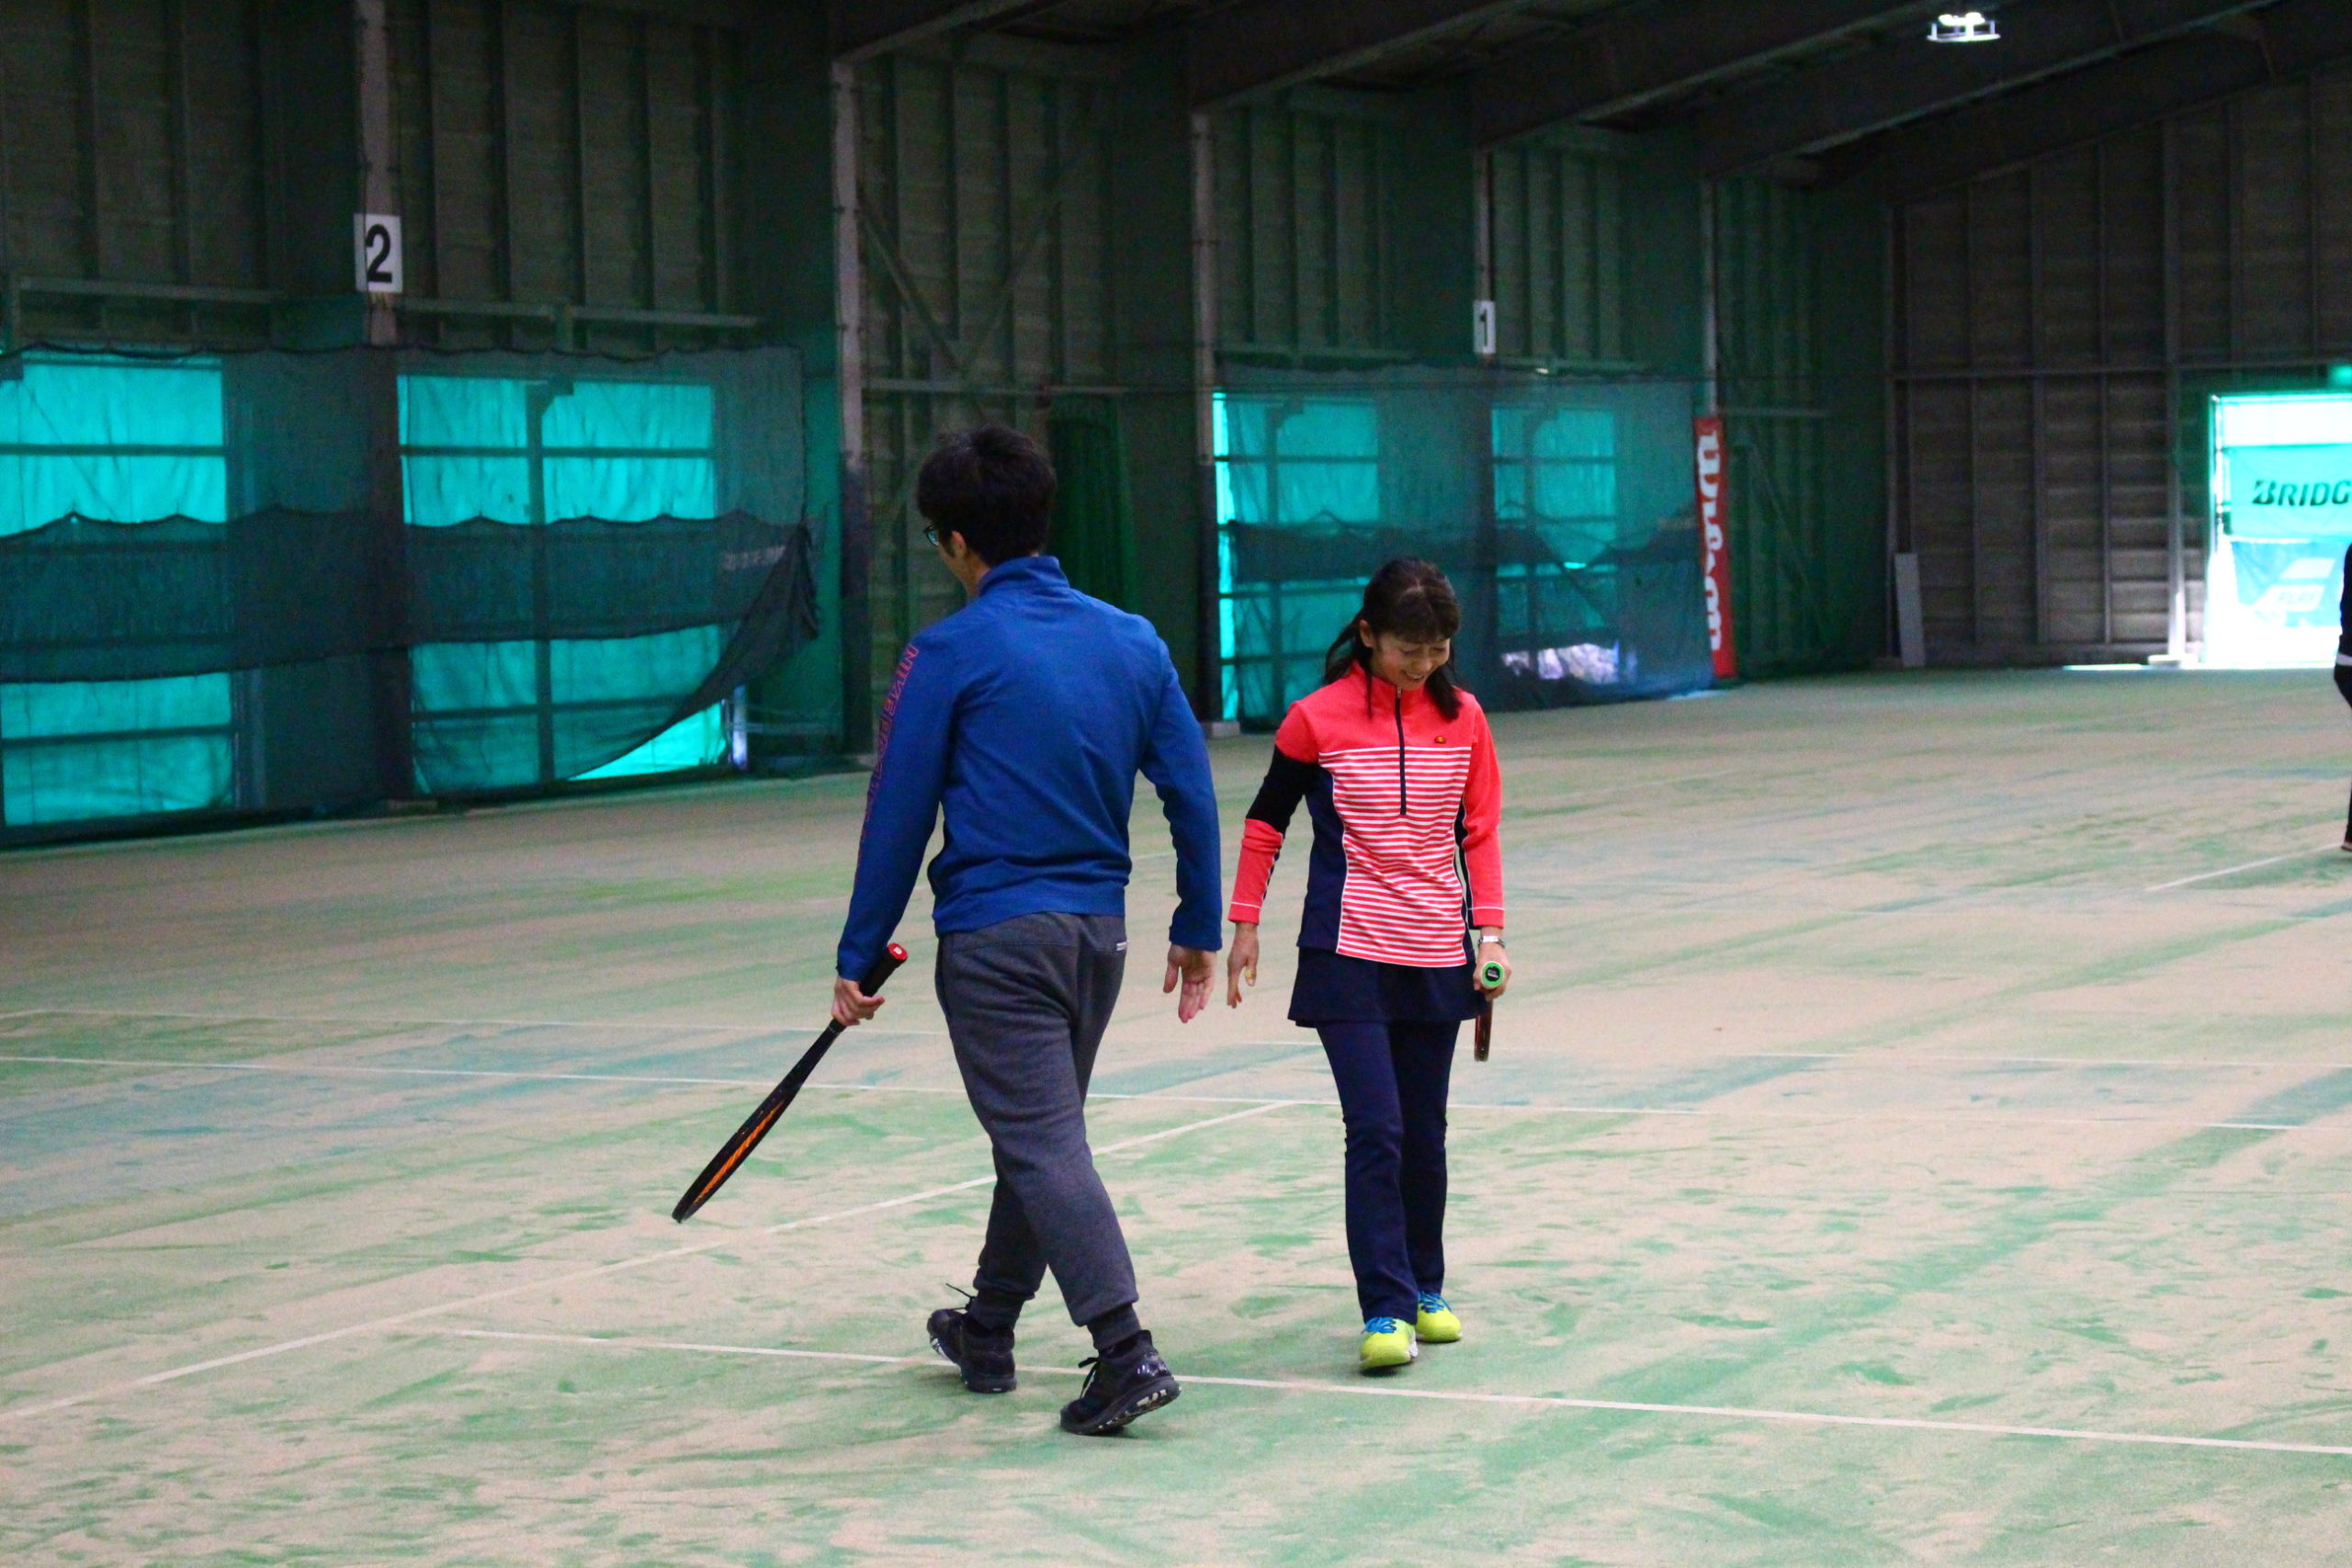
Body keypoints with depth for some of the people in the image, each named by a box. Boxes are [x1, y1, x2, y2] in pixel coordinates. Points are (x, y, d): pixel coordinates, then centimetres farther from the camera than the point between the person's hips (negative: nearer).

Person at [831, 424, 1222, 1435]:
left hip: (995, 934, -6)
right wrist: (1198, 929, 17)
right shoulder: (1134, 641, 6)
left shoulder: (950, 653, -9)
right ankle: (987, 1332, 35)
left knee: (1043, 1145, -6)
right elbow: (1191, 792, 7)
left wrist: (859, 957, 2)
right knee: (1039, 1133, 20)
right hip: (1099, 929, 6)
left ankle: (1126, 1354, -17)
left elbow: (897, 817, -6)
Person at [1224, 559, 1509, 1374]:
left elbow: (1479, 832, 10)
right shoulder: (1318, 719, -6)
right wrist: (1244, 923, 4)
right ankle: (1385, 1312, -10)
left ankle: (1425, 1290, 24)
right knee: (1375, 1131, -12)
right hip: (1348, 957, -3)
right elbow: (1266, 820, 5)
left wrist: (1490, 931, 2)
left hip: (1438, 958, 3)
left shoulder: (1463, 718, 4)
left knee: (1424, 1132, 9)